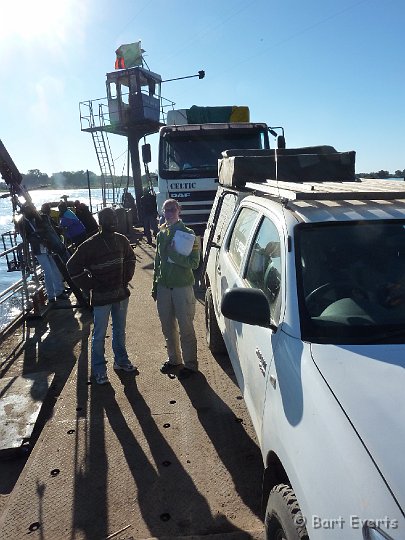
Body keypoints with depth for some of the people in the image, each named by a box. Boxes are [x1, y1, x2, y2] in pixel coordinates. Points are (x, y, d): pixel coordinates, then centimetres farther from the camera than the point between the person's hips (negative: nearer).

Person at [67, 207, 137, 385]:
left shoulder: (121, 240, 0)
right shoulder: (90, 245, -14)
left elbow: (130, 259, 18)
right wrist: (90, 285, -9)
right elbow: (73, 266, -9)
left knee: (120, 331, 19)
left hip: (121, 294, 5)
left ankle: (121, 360, 37)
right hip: (101, 297, -4)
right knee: (99, 335, 6)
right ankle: (99, 370, 20)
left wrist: (126, 278, 9)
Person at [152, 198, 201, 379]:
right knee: (168, 327, 16)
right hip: (163, 286, 6)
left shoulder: (187, 234, -9)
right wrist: (155, 285, 14)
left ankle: (190, 363, 18)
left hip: (182, 286, -6)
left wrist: (175, 254, -26)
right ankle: (173, 359, 34)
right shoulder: (161, 233, 8)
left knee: (185, 328, 4)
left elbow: (194, 263, -15)